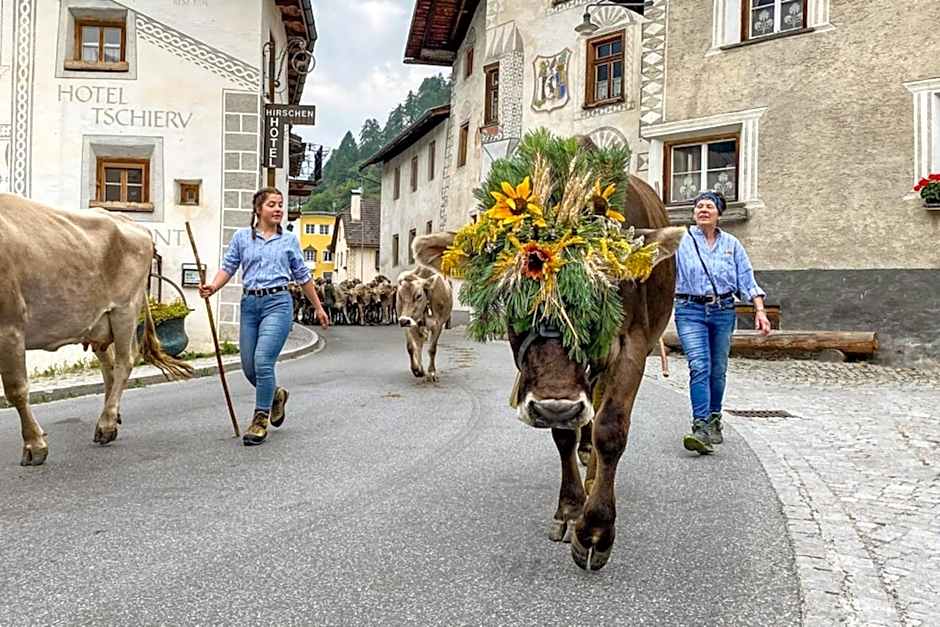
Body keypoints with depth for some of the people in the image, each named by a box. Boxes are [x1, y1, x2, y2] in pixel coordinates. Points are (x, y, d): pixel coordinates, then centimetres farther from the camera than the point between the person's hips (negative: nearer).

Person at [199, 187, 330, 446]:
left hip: (277, 303, -3)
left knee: (263, 361, -14)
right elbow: (228, 267, 8)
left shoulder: (289, 240, 8)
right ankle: (275, 395, 36)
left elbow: (303, 277, 14)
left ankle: (260, 420, 0)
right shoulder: (241, 237, 9)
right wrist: (213, 287, -12)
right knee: (248, 366, 6)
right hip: (249, 303, 3)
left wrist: (319, 308, 17)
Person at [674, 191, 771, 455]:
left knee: (718, 370, 9)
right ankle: (701, 427, -17)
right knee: (699, 367, -15)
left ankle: (714, 421, 26)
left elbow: (747, 280, 8)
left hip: (723, 311, 3)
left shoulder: (731, 244, 9)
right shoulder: (680, 241, 0)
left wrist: (760, 311, 0)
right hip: (691, 311, -3)